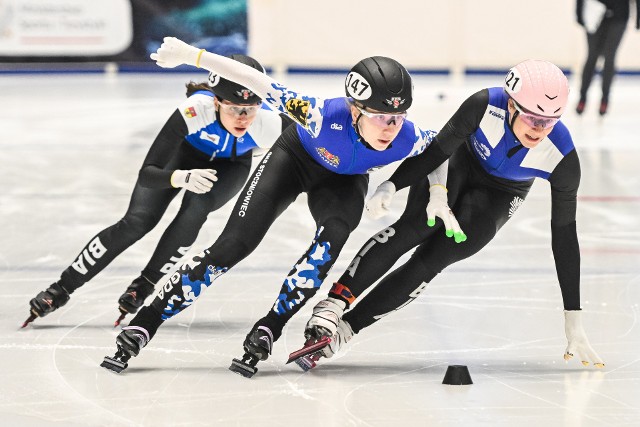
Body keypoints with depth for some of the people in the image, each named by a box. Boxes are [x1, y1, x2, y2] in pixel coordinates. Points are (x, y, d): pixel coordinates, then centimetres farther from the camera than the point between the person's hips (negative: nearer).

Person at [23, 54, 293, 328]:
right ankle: (62, 288, 6)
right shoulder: (195, 110, -44)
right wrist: (183, 178, -61)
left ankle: (144, 285, -7)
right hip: (184, 153, -1)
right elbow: (147, 174, -44)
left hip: (230, 165, 1)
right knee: (138, 221, -9)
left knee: (195, 208, -27)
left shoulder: (268, 124, -40)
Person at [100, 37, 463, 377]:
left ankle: (267, 331, -16)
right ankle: (143, 325, -3)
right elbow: (260, 83, -38)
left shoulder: (408, 140, -32)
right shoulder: (327, 116, -42)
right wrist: (191, 55, -38)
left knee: (334, 235, -30)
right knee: (235, 245, -13)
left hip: (344, 179, 2)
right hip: (296, 157, -2)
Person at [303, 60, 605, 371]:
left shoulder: (563, 158, -32)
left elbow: (564, 236, -24)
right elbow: (439, 148, -17)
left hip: (499, 195, 0)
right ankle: (333, 304, -27)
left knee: (433, 259, -18)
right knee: (415, 227, -28)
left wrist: (573, 319, -21)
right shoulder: (485, 106, -35)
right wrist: (391, 186, -30)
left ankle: (345, 327, -15)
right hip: (460, 161, 0)